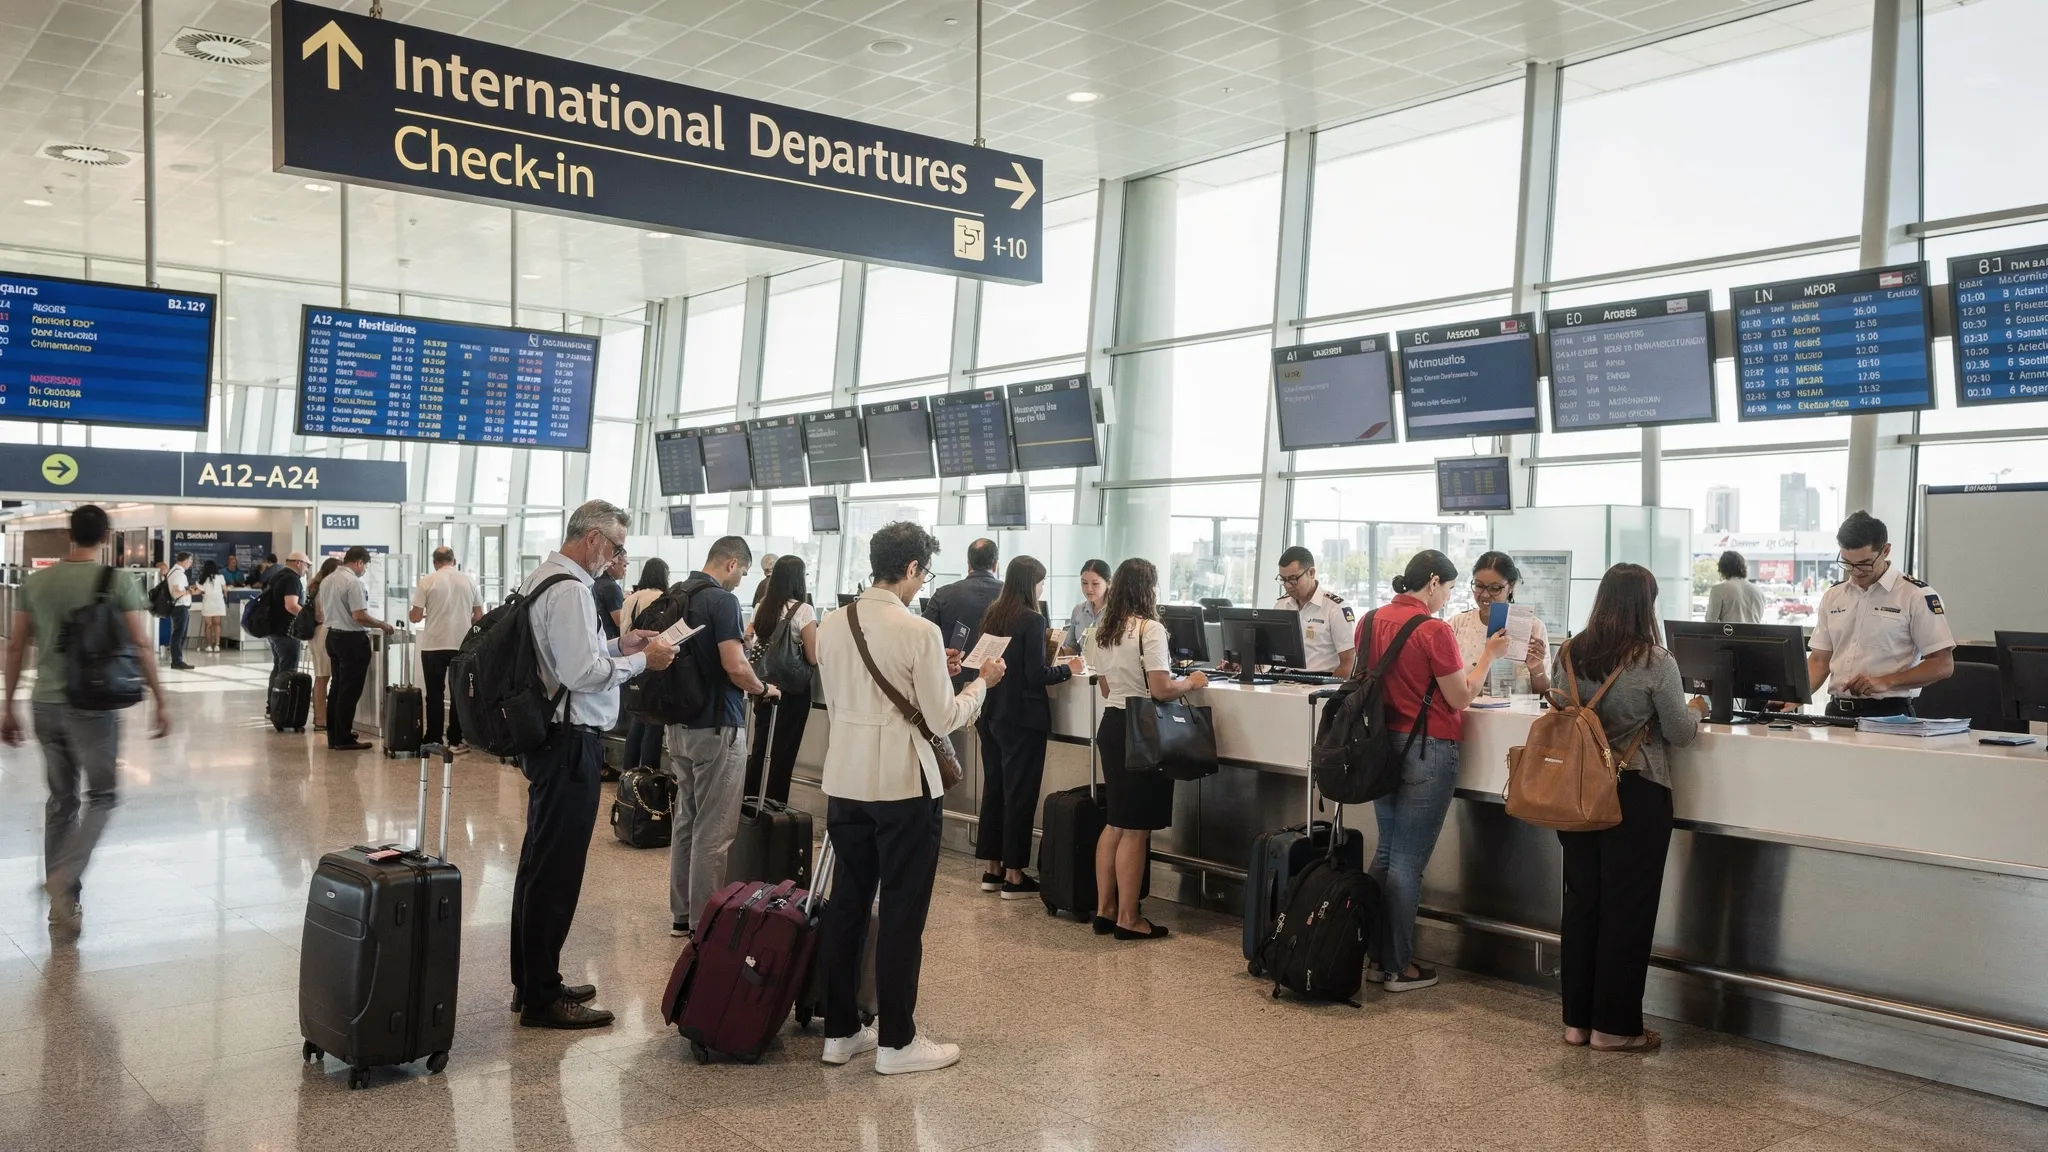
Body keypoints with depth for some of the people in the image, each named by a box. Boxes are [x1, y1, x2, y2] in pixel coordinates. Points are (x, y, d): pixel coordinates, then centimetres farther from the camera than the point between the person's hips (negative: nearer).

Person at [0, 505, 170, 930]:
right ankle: (64, 876, -14)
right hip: (93, 705, -4)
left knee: (61, 799, 14)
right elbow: (142, 647, -9)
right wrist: (160, 701, 0)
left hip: (45, 704, 4)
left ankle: (62, 898, 18)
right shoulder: (117, 582, -7)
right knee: (101, 796, 7)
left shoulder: (36, 581, 6)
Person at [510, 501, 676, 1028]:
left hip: (547, 738, 11)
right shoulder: (570, 590, -19)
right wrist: (642, 659, -13)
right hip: (571, 742, -11)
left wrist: (617, 644, 12)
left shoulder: (541, 578, 13)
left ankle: (532, 983, 31)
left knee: (540, 862, 18)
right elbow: (582, 672, -24)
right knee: (557, 870, -3)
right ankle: (542, 998, 6)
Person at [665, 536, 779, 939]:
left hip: (680, 723, 9)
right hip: (716, 727, -9)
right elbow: (735, 667, -23)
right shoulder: (722, 600, -16)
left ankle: (681, 913, 23)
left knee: (685, 821, 16)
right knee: (713, 830, -2)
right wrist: (763, 689, -5)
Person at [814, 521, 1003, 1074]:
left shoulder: (832, 625, 4)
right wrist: (981, 682, 6)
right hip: (902, 784, -6)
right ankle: (896, 1042, 12)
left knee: (846, 903, 14)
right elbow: (942, 719, -12)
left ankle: (840, 1031, 24)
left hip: (844, 778, 7)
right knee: (902, 912, 4)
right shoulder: (919, 632, -16)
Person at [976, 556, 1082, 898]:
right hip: (1023, 718, -7)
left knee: (993, 788, 13)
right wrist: (1068, 669, -2)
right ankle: (1013, 877, 5)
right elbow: (1036, 675, -18)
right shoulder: (1032, 620, -15)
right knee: (1020, 793, 0)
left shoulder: (992, 615, 7)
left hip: (993, 714, 7)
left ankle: (991, 869, 20)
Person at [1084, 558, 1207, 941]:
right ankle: (1127, 919, 6)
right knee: (1134, 830, -1)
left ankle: (1104, 910, 23)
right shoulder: (1150, 629, -17)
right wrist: (1191, 683, -4)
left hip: (1110, 724, 8)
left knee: (1114, 823, 17)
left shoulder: (1102, 631, 9)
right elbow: (1160, 690, -21)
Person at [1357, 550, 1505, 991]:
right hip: (1426, 751, -7)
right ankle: (1399, 968, 9)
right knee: (1409, 860, 0)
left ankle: (1375, 955, 21)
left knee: (1386, 850, 16)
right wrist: (1489, 655, 0)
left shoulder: (1371, 621, 5)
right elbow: (1460, 698, -10)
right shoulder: (1434, 631, -17)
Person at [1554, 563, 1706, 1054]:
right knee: (1627, 908, 5)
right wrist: (1695, 709, 14)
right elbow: (1679, 733, -7)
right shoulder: (1655, 662, -14)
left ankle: (1576, 1019, 20)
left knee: (1581, 900, 13)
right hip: (1636, 794, -5)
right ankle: (1614, 1026, 12)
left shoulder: (1569, 654, 0)